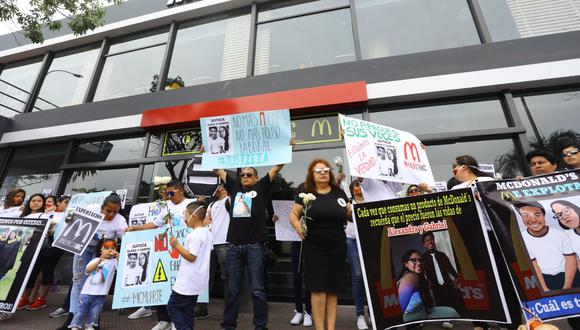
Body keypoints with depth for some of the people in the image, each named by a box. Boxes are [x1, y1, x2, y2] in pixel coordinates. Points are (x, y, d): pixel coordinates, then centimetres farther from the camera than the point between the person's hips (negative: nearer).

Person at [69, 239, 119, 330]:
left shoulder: (114, 261, -1)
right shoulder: (95, 260, 4)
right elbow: (87, 270, -7)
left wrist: (118, 257, -25)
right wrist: (99, 261, -19)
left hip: (101, 293, -1)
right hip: (88, 291, 1)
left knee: (95, 311, 9)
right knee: (82, 309, 5)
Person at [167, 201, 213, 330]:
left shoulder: (195, 235, -22)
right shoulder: (207, 233, 7)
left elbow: (191, 257, -24)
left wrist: (177, 246, -19)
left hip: (188, 281, -9)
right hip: (198, 280, 9)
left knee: (173, 307, 5)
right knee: (188, 309, 18)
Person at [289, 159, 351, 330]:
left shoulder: (339, 193, 8)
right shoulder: (306, 194, 1)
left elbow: (349, 215, 15)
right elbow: (293, 214, 3)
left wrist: (352, 212, -7)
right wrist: (298, 226, -16)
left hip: (337, 248, 3)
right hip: (314, 248, -2)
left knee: (333, 290, 12)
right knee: (318, 290, 0)